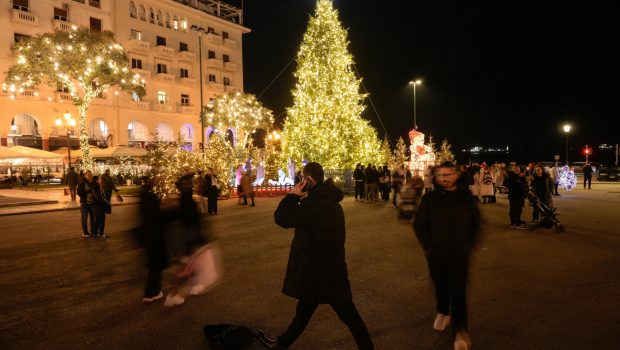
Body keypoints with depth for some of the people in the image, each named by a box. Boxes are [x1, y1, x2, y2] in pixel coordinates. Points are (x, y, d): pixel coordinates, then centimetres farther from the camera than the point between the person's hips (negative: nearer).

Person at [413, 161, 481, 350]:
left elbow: (476, 223, 9)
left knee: (458, 290, -3)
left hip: (460, 253, -1)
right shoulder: (430, 198, -6)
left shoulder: (466, 197, -3)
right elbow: (419, 223, -1)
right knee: (441, 285, 17)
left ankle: (460, 329, 6)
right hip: (436, 253, 1)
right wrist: (428, 246, -4)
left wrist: (470, 245, 4)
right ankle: (443, 312, 42)